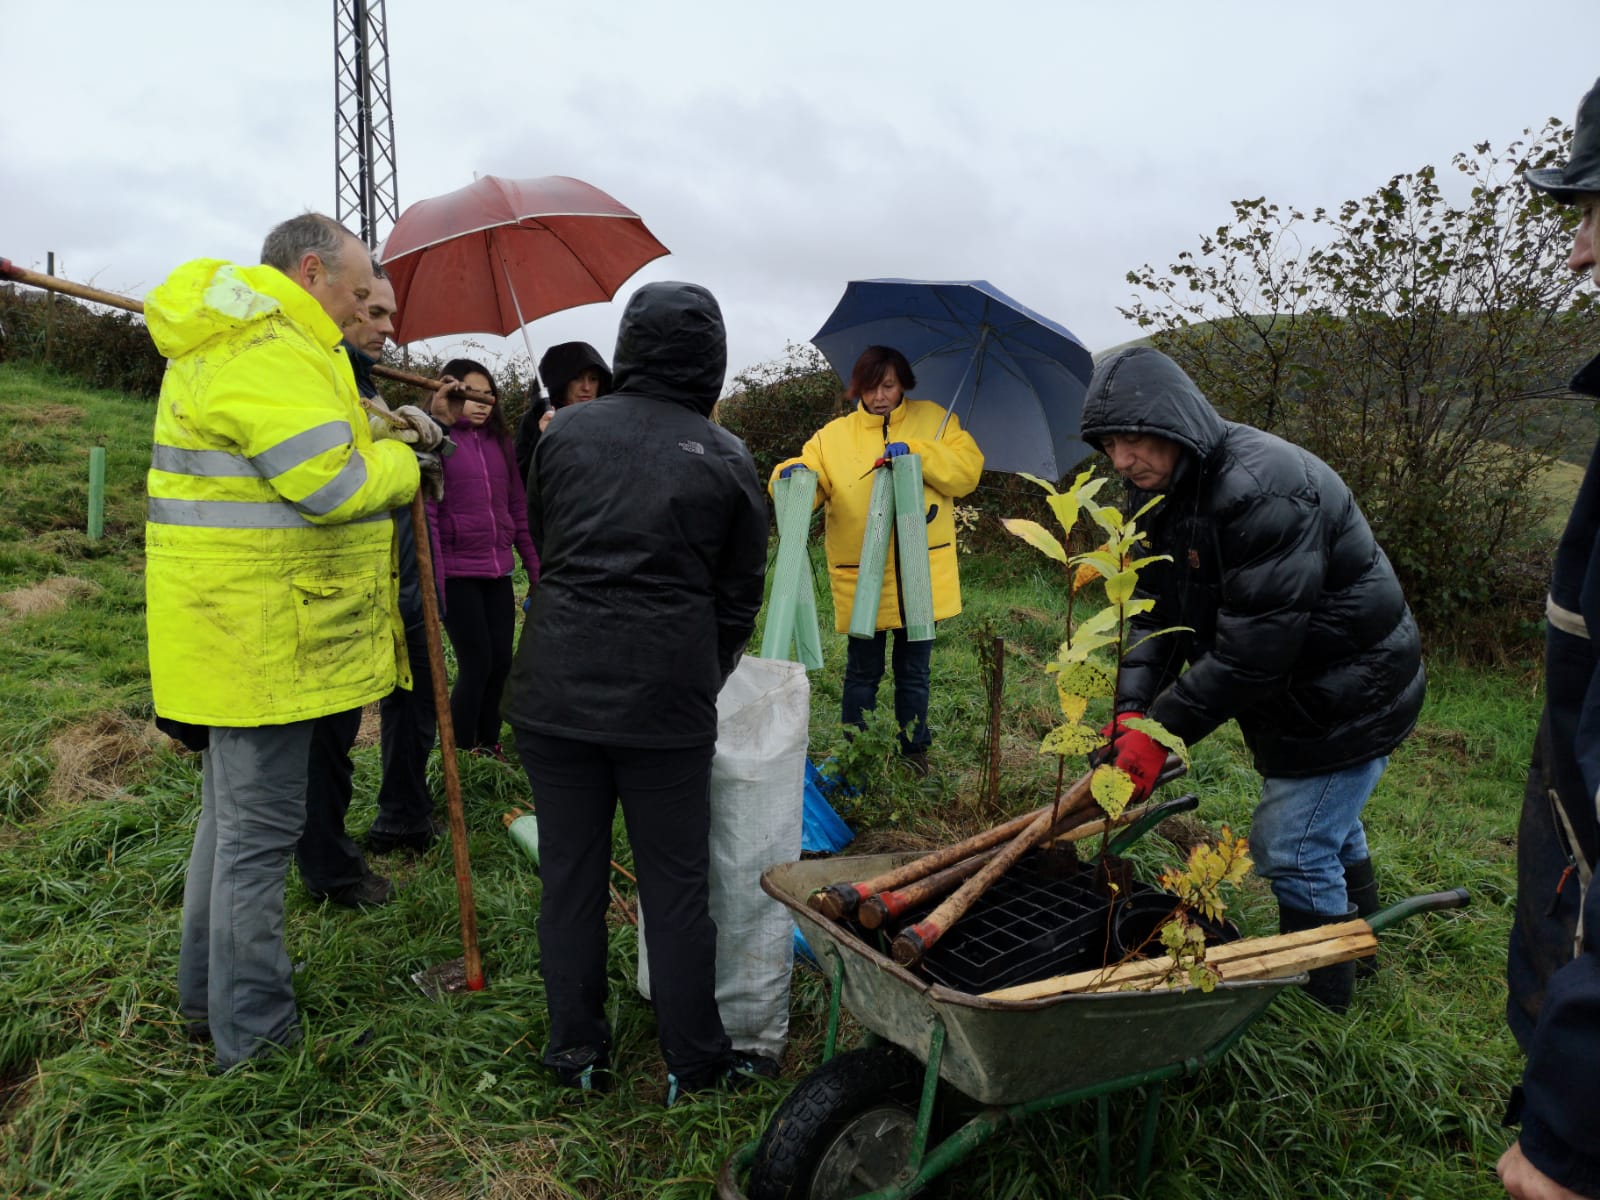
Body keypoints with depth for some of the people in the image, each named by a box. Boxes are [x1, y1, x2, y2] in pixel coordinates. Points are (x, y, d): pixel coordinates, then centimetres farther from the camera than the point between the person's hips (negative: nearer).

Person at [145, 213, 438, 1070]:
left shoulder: (224, 340, 17)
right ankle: (254, 1040, 14)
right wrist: (400, 466, -7)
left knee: (232, 813, 22)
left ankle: (207, 999, 38)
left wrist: (376, 430, 5)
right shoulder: (268, 351, -18)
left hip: (229, 630, 11)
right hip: (260, 636, -11)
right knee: (260, 827, -1)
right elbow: (334, 485, -26)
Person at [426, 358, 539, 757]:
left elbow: (518, 509, 13)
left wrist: (536, 569, 10)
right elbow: (426, 514, -10)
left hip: (498, 572, 5)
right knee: (477, 664, -4)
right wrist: (433, 581, -14)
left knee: (501, 663, 7)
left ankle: (489, 747, 24)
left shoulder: (498, 441, 11)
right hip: (456, 574, -5)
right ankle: (462, 754, 13)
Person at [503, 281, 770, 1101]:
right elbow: (740, 595, 7)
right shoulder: (726, 458, 1)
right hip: (667, 698, -2)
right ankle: (693, 1062, 23)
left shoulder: (565, 432, 7)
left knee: (569, 873, 14)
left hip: (554, 687, 3)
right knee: (676, 884, 9)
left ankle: (575, 1050, 27)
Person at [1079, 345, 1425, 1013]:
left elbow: (1253, 646, -34)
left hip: (1349, 695, -9)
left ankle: (1318, 999, 21)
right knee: (1328, 822, 28)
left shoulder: (1262, 488, -32)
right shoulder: (1165, 492, -3)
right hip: (1293, 689, 9)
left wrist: (1162, 730, -30)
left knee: (1292, 848, -2)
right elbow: (1157, 613, -5)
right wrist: (1131, 711, -18)